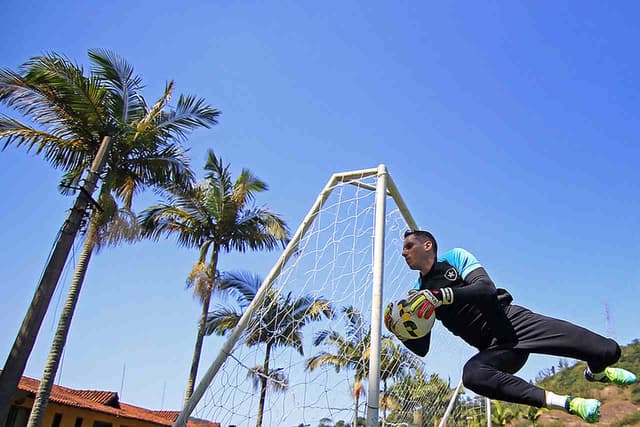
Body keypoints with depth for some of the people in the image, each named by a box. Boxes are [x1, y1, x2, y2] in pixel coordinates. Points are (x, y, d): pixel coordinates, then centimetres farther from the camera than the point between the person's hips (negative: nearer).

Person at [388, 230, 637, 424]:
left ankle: (596, 371, 27)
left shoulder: (454, 257, -1)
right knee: (471, 375, -35)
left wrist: (440, 295, -27)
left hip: (514, 321, -2)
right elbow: (422, 349, 7)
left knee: (608, 351, -13)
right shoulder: (418, 294, 9)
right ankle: (566, 403, -24)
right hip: (494, 348, 3)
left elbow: (487, 288, -17)